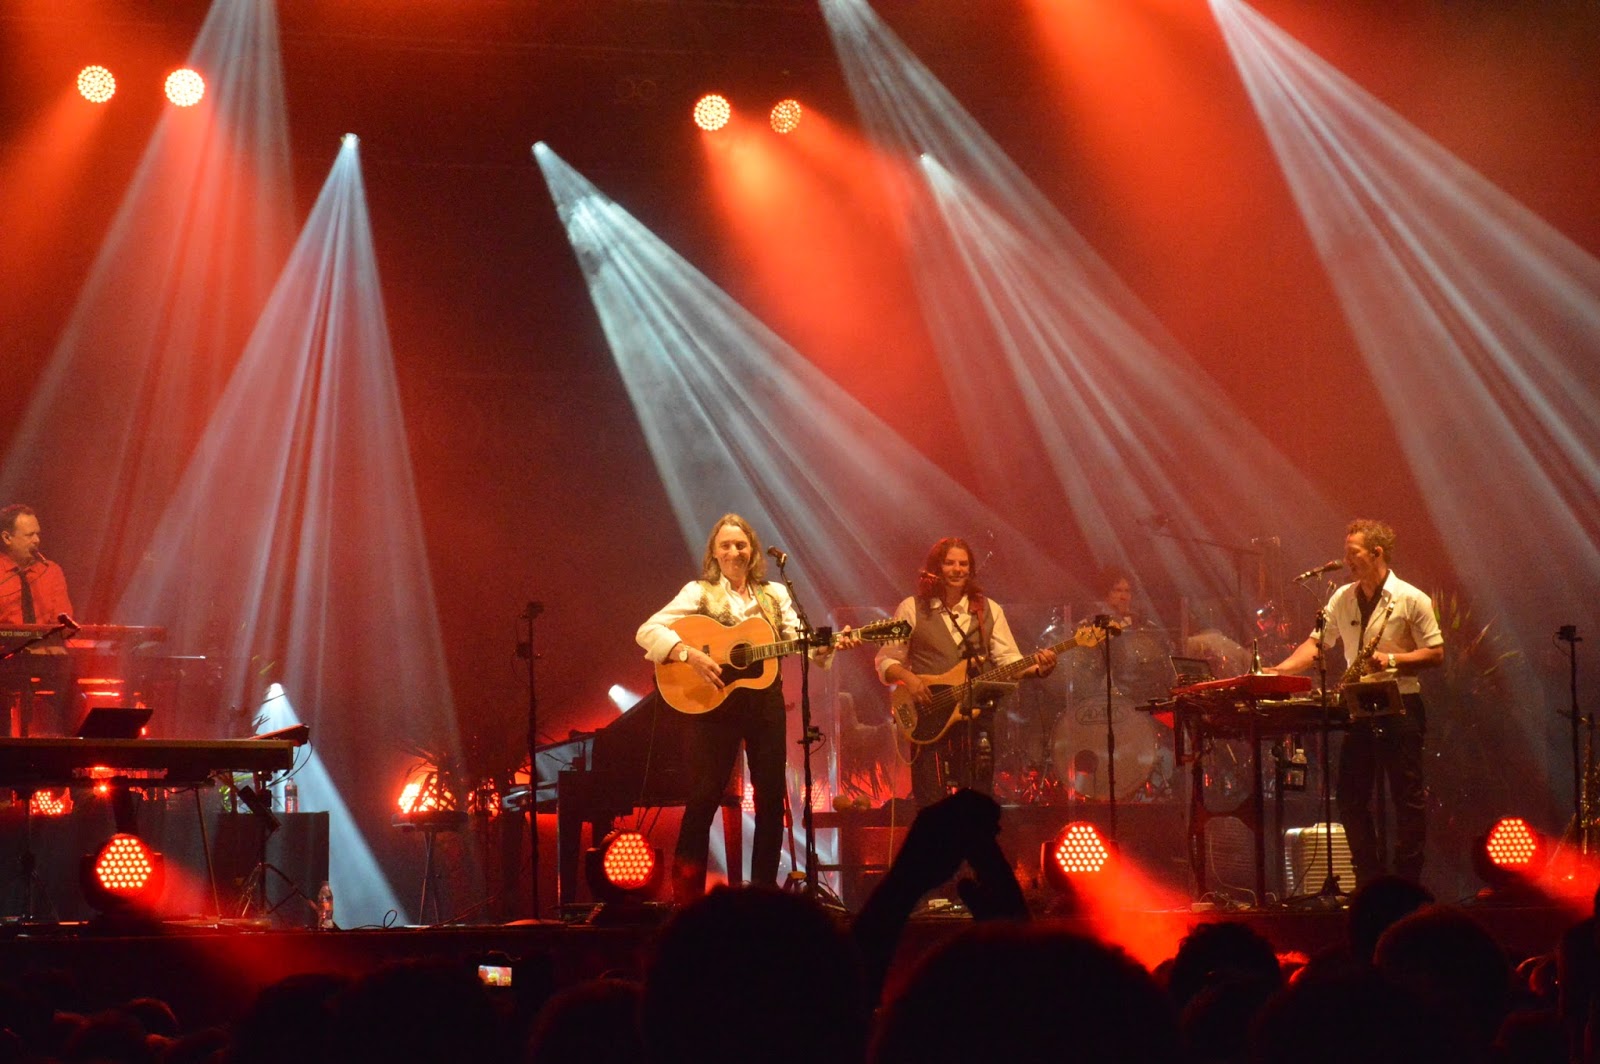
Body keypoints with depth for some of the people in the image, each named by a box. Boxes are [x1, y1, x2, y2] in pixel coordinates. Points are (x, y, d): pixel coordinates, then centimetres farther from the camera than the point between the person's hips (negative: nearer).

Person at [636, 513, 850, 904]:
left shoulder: (775, 594, 11)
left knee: (772, 797, 4)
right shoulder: (700, 592, -1)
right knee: (703, 798, -5)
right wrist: (690, 655, -23)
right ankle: (685, 897, -1)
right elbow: (647, 631, -10)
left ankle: (764, 890, 14)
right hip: (714, 704, -4)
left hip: (765, 701, 4)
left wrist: (827, 646, -17)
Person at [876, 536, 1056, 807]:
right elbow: (885, 661, 5)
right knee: (931, 802, -6)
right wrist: (906, 677, -15)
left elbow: (1008, 661, 4)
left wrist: (1036, 669, -16)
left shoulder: (989, 610, 11)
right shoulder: (913, 609, 4)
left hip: (977, 716, 2)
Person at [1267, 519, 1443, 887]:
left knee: (1408, 796, -1)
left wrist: (1391, 659, -17)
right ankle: (1370, 884, 14)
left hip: (1399, 706, -6)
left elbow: (1436, 653, -5)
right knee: (1351, 798, 5)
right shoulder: (1342, 599, 9)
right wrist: (1278, 670, -7)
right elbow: (1316, 644, 7)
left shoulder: (1412, 600, -6)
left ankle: (1407, 883, 4)